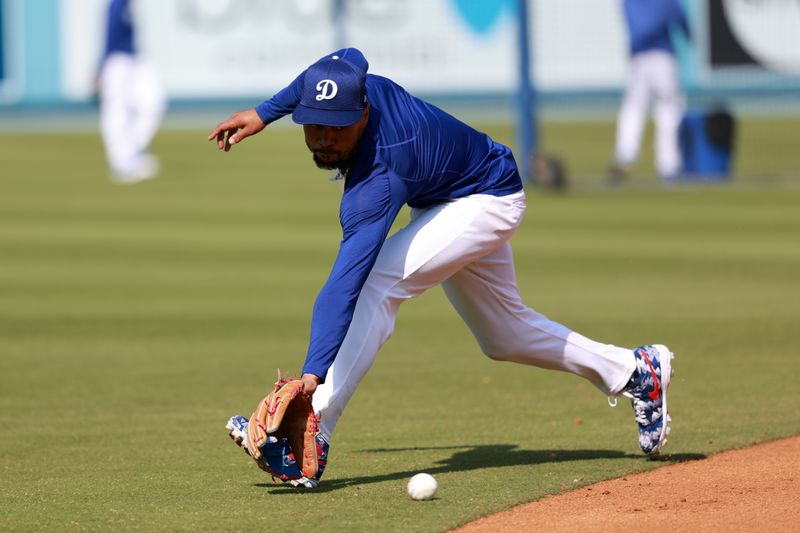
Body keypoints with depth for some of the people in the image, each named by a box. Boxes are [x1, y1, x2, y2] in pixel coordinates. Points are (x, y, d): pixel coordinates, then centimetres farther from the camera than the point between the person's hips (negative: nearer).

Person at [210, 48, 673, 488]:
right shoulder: (349, 75, -23)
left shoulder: (379, 179, -42)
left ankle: (306, 437, -34)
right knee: (505, 336, 22)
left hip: (490, 201, -10)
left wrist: (313, 375, -60)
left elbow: (344, 287, -52)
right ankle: (636, 372, 38)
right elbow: (348, 57, 6)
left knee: (376, 281, -30)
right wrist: (264, 114, 4)